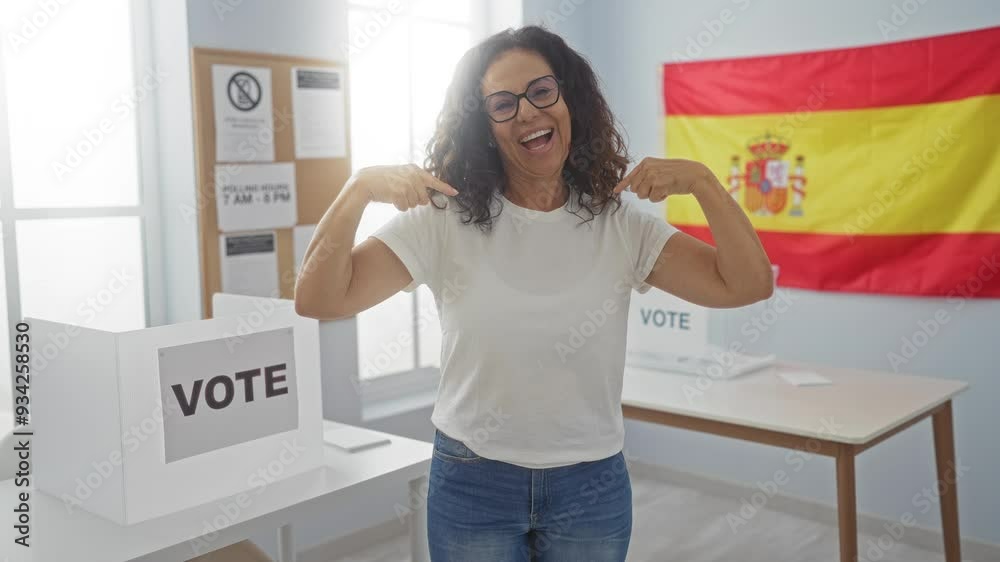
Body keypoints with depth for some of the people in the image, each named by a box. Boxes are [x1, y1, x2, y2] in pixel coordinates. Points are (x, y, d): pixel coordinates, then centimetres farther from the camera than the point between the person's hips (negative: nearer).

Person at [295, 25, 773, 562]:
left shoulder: (622, 225, -4)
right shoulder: (445, 219, -9)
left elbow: (748, 286, -10)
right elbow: (317, 301, -14)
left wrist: (702, 181, -22)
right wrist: (360, 188, -28)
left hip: (592, 486, 2)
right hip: (471, 484, -1)